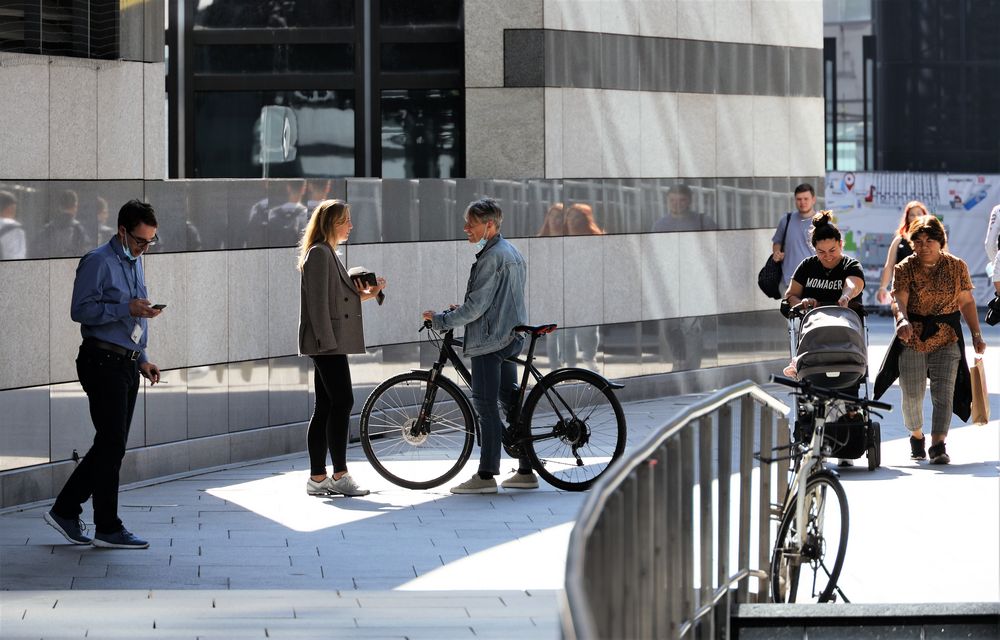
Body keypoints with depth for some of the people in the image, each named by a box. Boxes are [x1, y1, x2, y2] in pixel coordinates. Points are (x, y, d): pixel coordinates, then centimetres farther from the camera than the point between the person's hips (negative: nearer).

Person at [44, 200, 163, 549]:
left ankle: (65, 511, 19)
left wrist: (142, 360, 16)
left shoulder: (135, 262, 17)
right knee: (111, 445, -6)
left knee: (110, 445, 10)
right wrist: (126, 308, -23)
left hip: (127, 364, 9)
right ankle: (108, 529, 0)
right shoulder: (98, 262, -10)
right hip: (102, 361, -9)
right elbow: (80, 310, -17)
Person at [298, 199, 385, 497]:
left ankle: (318, 478, 7)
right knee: (343, 401, -12)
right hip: (327, 341, -10)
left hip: (331, 343, 10)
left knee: (325, 408, 7)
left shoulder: (329, 254, 22)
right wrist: (327, 339, -20)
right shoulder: (319, 253, -10)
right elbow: (318, 301, -16)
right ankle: (340, 475, -11)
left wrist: (366, 294, 11)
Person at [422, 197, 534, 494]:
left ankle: (486, 475, -7)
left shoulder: (492, 257, -16)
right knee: (511, 400, 12)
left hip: (489, 339, -10)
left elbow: (477, 305, -19)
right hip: (511, 337, 10)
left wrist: (441, 320, -13)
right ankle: (526, 471, 14)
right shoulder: (512, 252, 16)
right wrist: (462, 309, 23)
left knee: (485, 405, -7)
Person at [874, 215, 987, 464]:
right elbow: (899, 300, -16)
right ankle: (916, 437, 30)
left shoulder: (957, 267, 2)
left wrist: (976, 335, 1)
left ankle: (938, 445, -15)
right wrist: (903, 320, -37)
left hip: (947, 338, 0)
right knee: (911, 395, 5)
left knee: (944, 393, -12)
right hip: (912, 338, 0)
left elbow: (967, 302, 7)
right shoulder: (904, 269, -3)